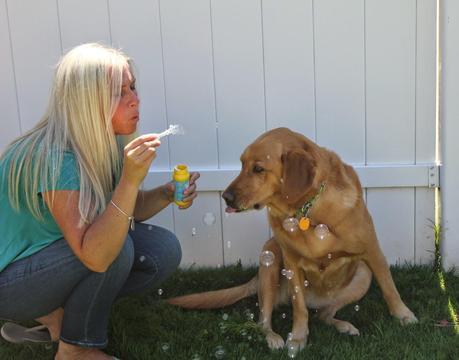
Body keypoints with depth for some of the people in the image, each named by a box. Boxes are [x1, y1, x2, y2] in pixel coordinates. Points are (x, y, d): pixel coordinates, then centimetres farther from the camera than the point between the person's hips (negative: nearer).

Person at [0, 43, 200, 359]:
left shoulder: (107, 144, -7)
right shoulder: (54, 158, -31)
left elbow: (130, 210, 6)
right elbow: (95, 256, -37)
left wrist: (166, 194, -14)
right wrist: (130, 180, -44)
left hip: (49, 256, 8)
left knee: (164, 251, -7)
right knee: (117, 249, -30)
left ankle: (54, 315, 5)